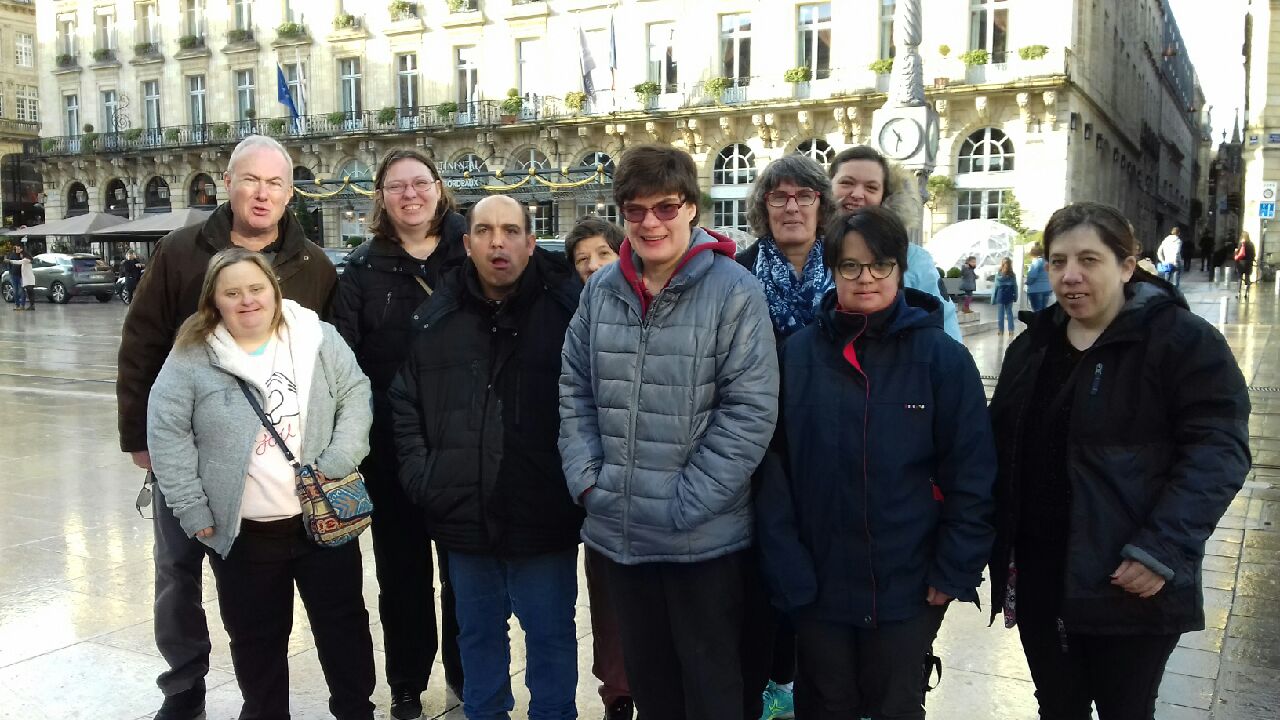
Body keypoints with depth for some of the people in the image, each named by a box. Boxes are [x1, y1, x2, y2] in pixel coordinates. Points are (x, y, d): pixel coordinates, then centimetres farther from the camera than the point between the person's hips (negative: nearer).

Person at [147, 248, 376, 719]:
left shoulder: (318, 338, -1)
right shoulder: (191, 358, -5)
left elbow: (355, 396, 0)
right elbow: (167, 432, -5)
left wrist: (337, 464, -12)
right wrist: (191, 509, -8)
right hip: (243, 532, -1)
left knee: (344, 622, 14)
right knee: (256, 636, 14)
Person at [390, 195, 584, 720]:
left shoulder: (569, 307, -10)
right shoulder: (437, 316, 4)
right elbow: (404, 401, 12)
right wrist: (419, 475, 4)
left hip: (544, 519, -4)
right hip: (464, 518, 4)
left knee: (551, 636, 13)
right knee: (478, 634, 22)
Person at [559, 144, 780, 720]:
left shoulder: (733, 290, -11)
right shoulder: (602, 289, 4)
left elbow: (751, 408, -14)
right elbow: (574, 389, 10)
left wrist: (686, 503, -16)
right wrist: (586, 478, -1)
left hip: (705, 538, -4)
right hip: (618, 531, 5)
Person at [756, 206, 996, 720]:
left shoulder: (942, 357, -6)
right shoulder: (799, 353, -4)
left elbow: (972, 474, -5)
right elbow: (774, 466, -5)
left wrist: (955, 572, -8)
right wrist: (786, 567, -10)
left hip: (908, 587, -1)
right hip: (816, 584, 1)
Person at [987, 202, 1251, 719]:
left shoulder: (1183, 340, -9)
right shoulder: (1033, 345, 11)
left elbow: (1218, 449, -16)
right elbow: (1003, 444, 16)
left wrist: (1163, 549, -24)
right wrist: (994, 538, 7)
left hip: (1128, 580, -5)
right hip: (1038, 574, 5)